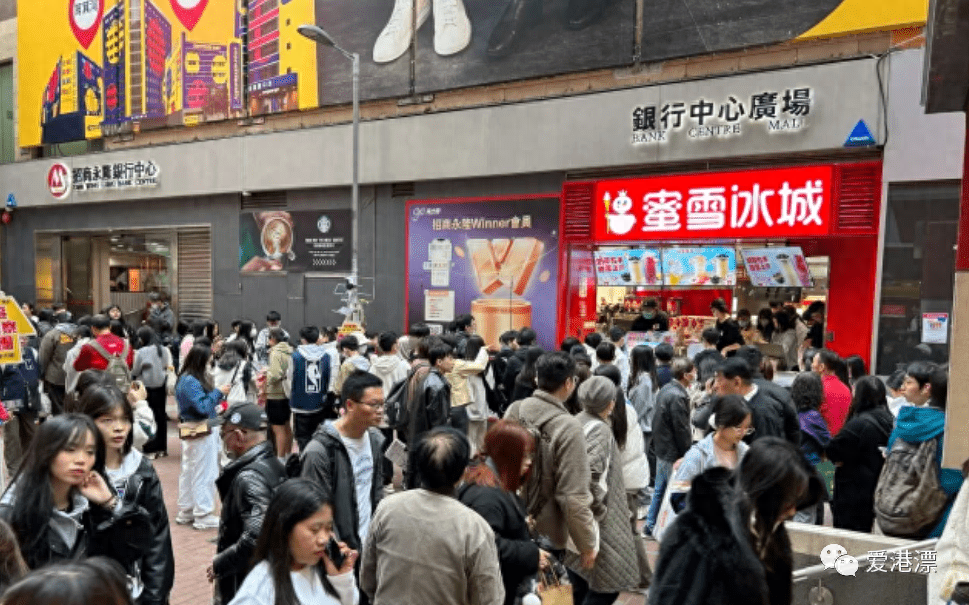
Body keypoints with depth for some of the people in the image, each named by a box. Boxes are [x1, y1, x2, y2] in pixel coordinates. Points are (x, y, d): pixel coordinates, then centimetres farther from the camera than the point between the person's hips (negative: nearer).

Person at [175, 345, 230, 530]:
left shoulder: (186, 379, 9)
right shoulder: (191, 382, -21)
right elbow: (203, 407, -23)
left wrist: (216, 405, 4)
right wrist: (219, 392, -16)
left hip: (192, 432, 10)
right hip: (202, 433, -10)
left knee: (189, 472, 17)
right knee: (205, 474, -1)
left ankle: (186, 512, 28)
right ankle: (203, 516, 7)